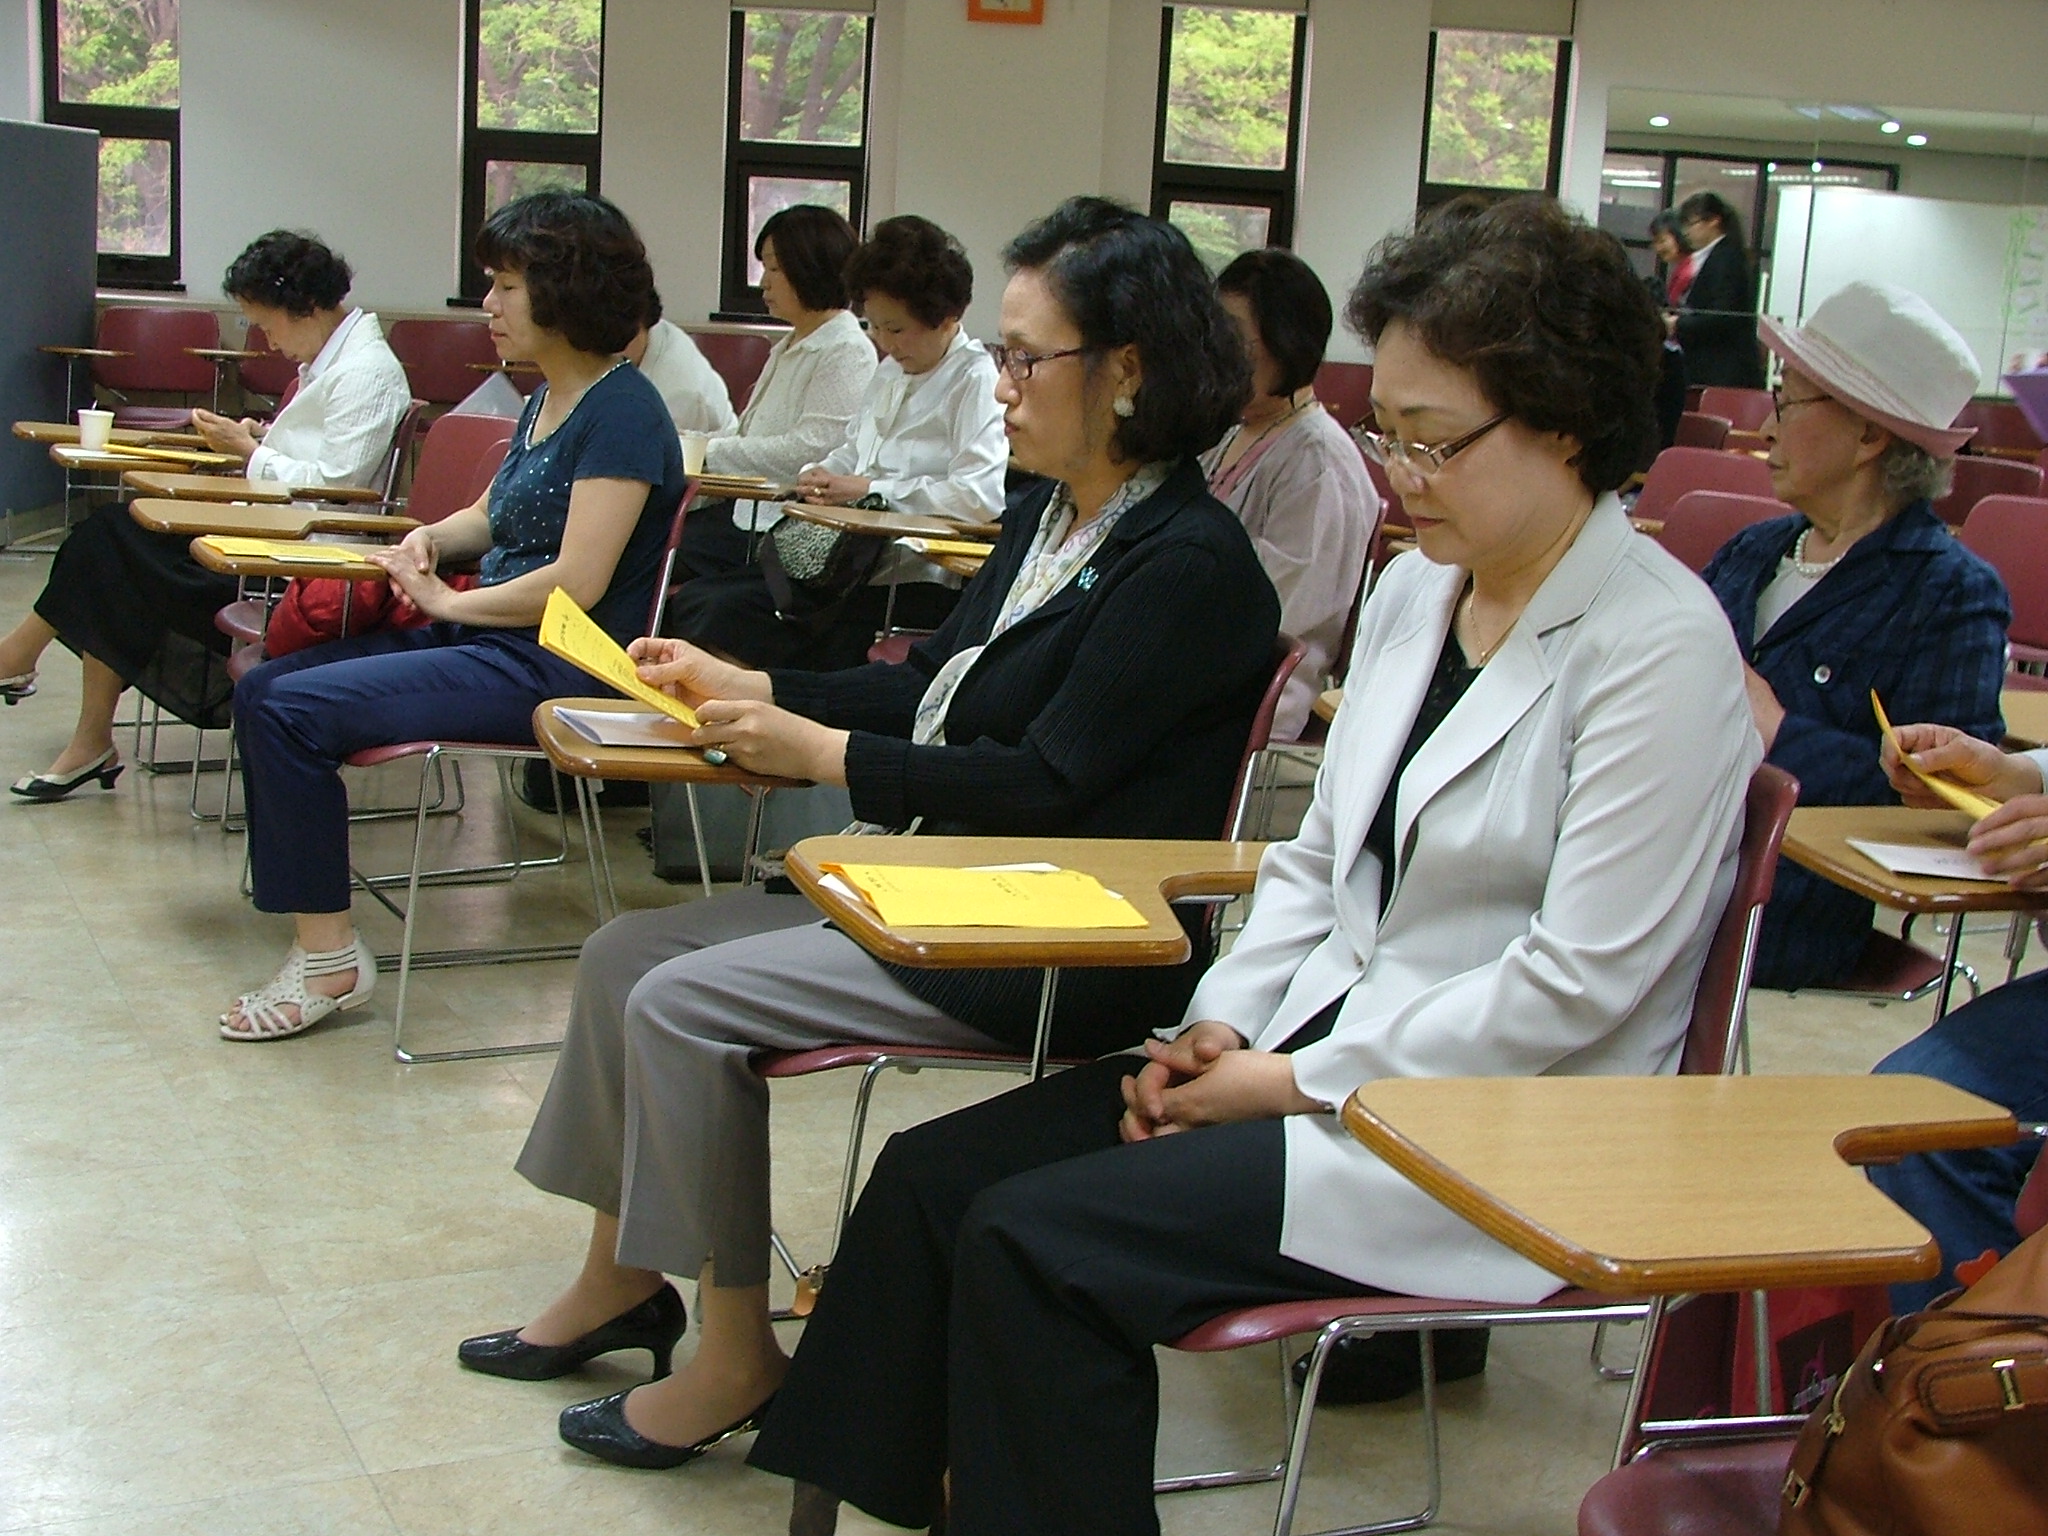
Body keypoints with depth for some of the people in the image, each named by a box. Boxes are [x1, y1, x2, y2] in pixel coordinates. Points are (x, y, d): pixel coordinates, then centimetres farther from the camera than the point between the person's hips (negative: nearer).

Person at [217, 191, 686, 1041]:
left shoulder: (621, 414, -15)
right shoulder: (546, 400, 14)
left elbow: (577, 582, -22)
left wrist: (448, 601, -11)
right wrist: (433, 538, 5)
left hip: (553, 667, -10)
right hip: (487, 639, 10)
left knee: (294, 710, -19)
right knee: (262, 690, 3)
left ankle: (329, 956, -9)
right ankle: (315, 930, 2)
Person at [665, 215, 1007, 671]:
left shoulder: (976, 382, -9)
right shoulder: (890, 372, 19)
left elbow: (982, 496, -22)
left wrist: (870, 490, -16)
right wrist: (821, 475, 4)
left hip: (908, 581, -9)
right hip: (838, 563, 9)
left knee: (724, 616, -20)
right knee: (696, 602, -4)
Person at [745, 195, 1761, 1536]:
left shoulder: (1660, 648, -15)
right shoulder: (1413, 592, 10)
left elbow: (1579, 982, -19)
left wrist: (1303, 1083, -15)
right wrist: (1226, 1024, -1)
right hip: (1319, 1052, 8)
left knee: (1034, 1239, -21)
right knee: (933, 1176, -5)